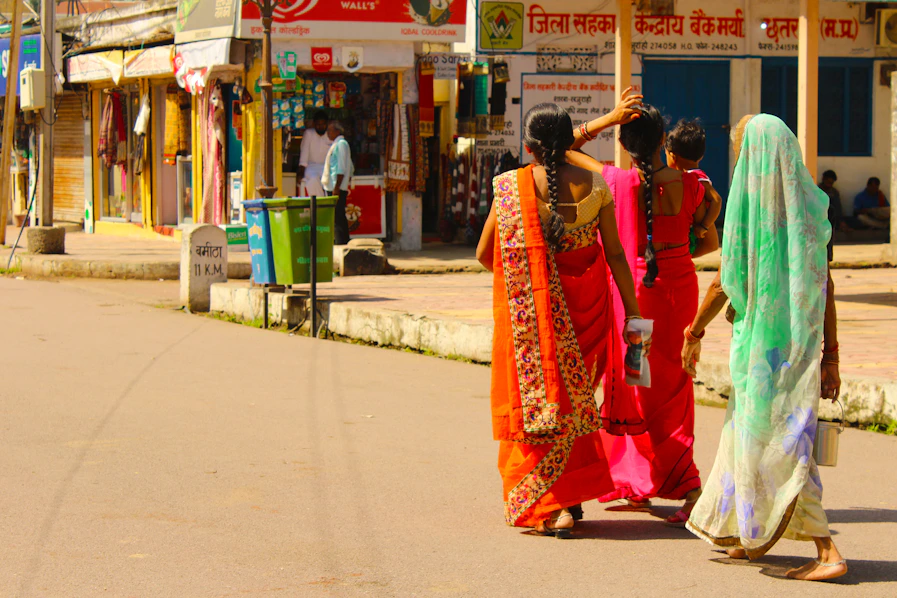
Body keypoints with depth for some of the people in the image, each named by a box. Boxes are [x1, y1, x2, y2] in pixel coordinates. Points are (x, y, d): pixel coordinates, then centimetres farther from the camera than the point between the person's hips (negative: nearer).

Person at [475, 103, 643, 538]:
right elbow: (614, 253, -1)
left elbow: (484, 253, 0)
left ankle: (546, 505, 9)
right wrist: (631, 311, 5)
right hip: (585, 305, 2)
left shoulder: (511, 187, -6)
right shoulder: (594, 185, -3)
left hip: (531, 308, -2)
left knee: (536, 398, 9)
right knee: (575, 395, 15)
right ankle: (573, 493, 16)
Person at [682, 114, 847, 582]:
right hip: (801, 338, 6)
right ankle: (747, 532, 32)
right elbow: (825, 288, 5)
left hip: (760, 341, -6)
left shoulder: (746, 205, -12)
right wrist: (830, 356, 9)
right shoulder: (809, 207, 4)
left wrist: (693, 333, 6)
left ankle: (828, 552, -10)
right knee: (745, 430, 20)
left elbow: (723, 284, -9)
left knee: (779, 447, -3)